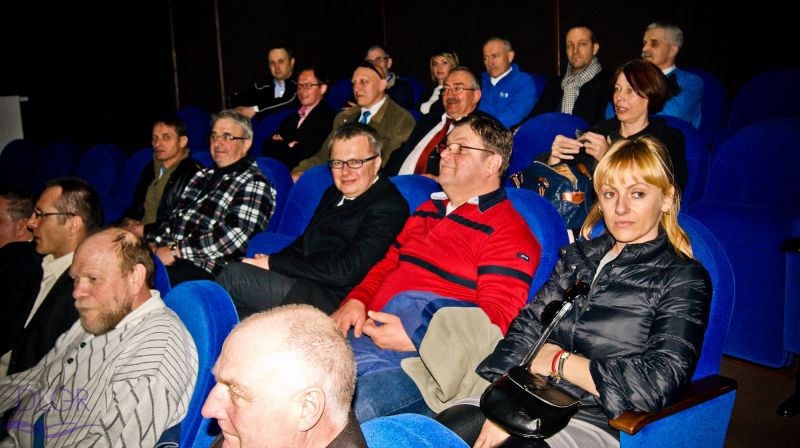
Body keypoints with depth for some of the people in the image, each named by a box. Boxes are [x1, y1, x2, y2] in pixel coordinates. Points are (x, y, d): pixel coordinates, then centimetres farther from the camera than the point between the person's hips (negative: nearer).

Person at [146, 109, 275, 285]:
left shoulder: (254, 183, -4)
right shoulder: (203, 175, 24)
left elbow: (236, 235, -16)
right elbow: (175, 217, 22)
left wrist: (175, 251, -15)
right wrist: (153, 244, 2)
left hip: (206, 270, -7)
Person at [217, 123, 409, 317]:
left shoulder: (389, 206, -10)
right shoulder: (334, 193, 18)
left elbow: (346, 271, -18)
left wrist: (272, 263, -13)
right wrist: (270, 262, -3)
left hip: (332, 302, -8)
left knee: (235, 274, -16)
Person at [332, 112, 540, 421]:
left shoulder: (508, 231, -2)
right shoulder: (427, 211, 24)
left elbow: (497, 316, -12)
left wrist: (415, 337, -22)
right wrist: (356, 300, 7)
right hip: (371, 335, 7)